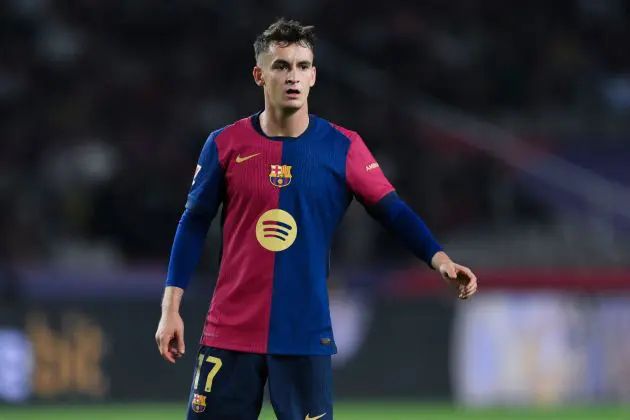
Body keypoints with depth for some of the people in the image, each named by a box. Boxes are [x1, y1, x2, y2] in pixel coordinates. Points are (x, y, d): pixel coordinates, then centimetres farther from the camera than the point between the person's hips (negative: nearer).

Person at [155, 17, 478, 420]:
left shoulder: (343, 148, -1)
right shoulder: (226, 144, 1)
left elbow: (393, 212, -4)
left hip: (306, 337, -1)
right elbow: (194, 224, 7)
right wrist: (171, 306, 3)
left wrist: (439, 259, -20)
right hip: (230, 334, 1)